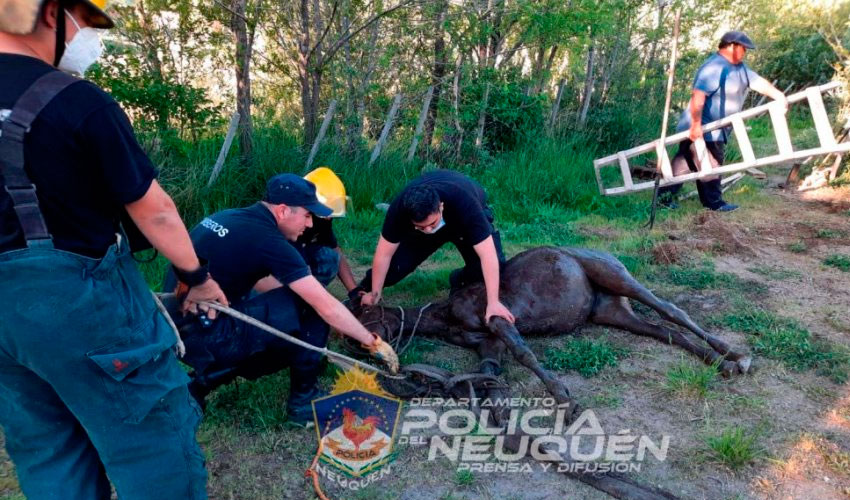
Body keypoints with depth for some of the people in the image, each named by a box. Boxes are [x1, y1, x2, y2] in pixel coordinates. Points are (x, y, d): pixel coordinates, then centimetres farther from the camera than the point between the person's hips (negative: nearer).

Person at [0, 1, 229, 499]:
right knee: (150, 438, 7)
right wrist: (197, 276, 2)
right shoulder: (80, 103, -16)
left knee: (45, 448, 21)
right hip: (79, 298, -7)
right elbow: (153, 210, -11)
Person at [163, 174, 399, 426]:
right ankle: (304, 401, 6)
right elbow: (326, 306, -14)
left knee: (290, 342, 20)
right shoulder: (269, 240, -16)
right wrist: (372, 342, -2)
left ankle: (205, 380, 17)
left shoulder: (231, 218, 9)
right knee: (310, 308, -8)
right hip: (205, 338, -9)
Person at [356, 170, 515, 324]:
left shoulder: (465, 204, -45)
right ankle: (362, 292, 10)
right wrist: (374, 295, -19)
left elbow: (488, 255, -45)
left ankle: (461, 282, 8)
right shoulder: (399, 208, -37)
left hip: (467, 220, -1)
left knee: (496, 262, -23)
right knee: (397, 262, -18)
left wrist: (493, 302, -47)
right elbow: (384, 254, -26)